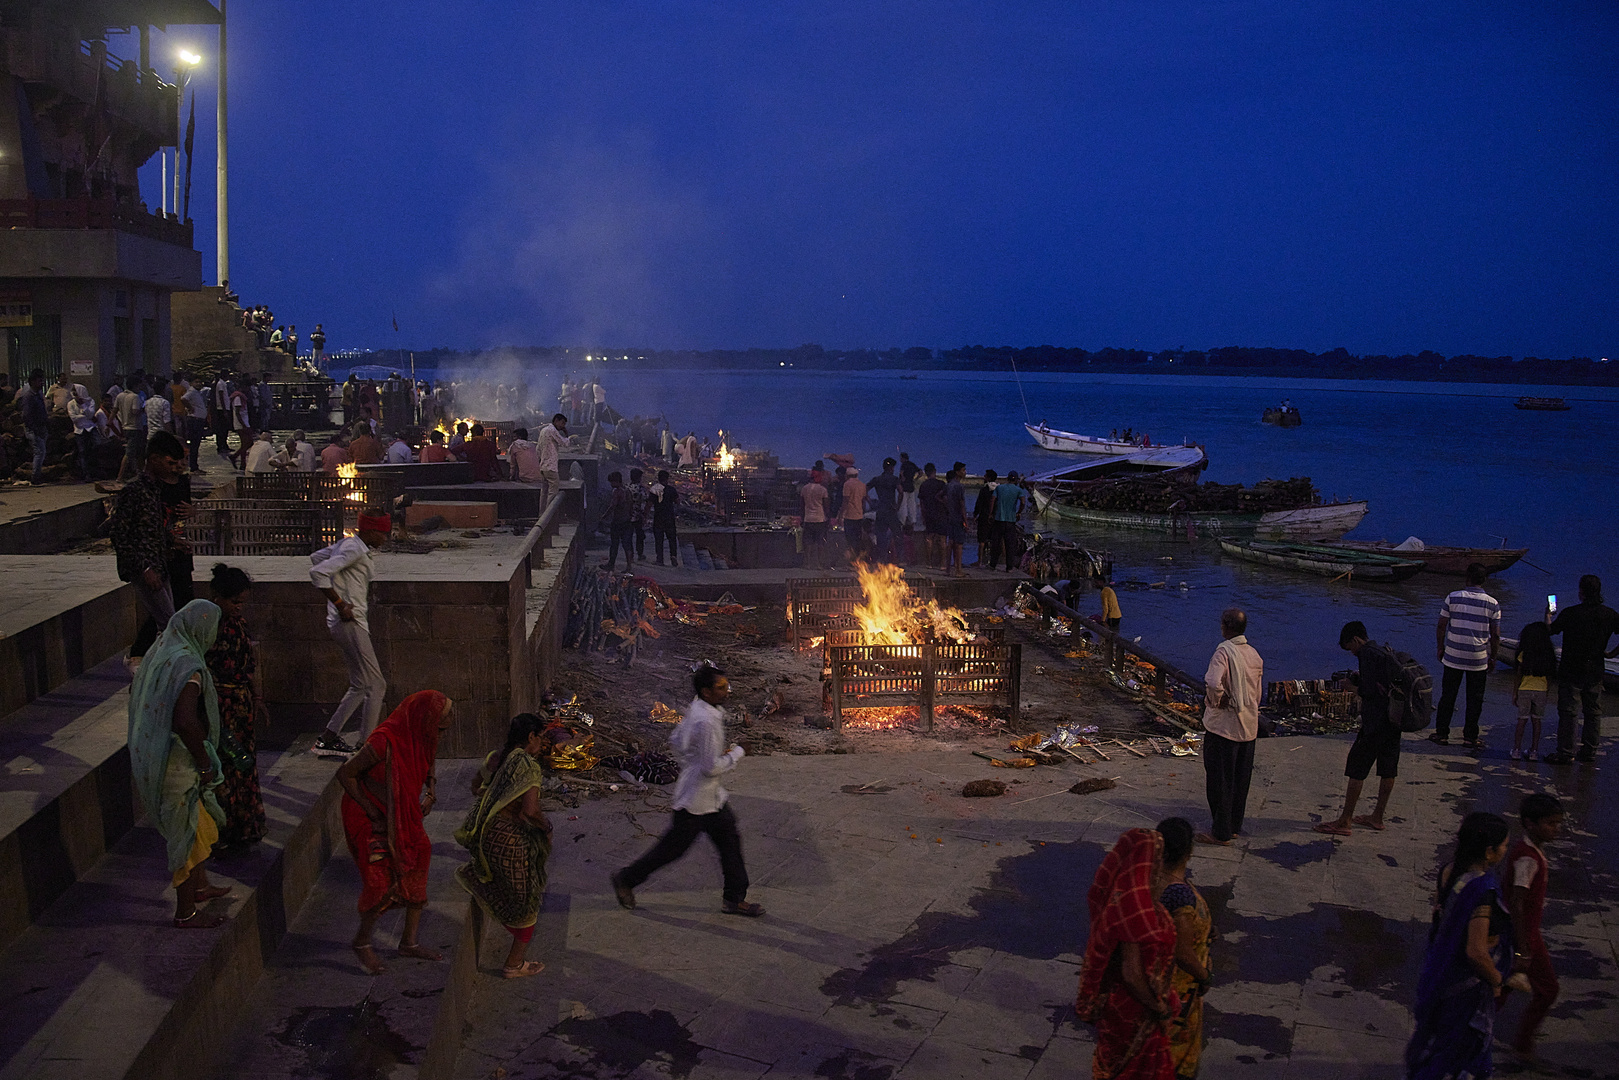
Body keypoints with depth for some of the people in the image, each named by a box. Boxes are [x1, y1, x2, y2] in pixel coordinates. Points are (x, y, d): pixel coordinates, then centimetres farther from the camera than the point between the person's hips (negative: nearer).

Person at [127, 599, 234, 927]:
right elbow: (185, 722, -35)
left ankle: (199, 887, 43)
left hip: (152, 756, 10)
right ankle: (185, 913, 16)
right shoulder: (188, 666, -26)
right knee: (188, 831, 4)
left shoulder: (159, 652, 4)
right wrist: (206, 766, -22)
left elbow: (135, 692, 19)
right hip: (178, 762, -10)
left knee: (196, 824, 25)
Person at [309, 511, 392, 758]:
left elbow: (316, 557, 29)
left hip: (354, 623, 11)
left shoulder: (348, 544, 15)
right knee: (375, 685, -8)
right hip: (349, 623, -11)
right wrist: (340, 604, -21)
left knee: (360, 686, 15)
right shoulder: (354, 550, -16)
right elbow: (318, 571, -26)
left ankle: (328, 739, 17)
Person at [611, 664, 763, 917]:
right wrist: (735, 753, -13)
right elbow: (711, 768, -27)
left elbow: (676, 742, 15)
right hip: (697, 799, -10)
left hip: (711, 796, 10)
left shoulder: (695, 709, 3)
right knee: (673, 847, 6)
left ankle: (734, 899, 21)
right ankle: (626, 879, 24)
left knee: (730, 841, 12)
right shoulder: (706, 721, -28)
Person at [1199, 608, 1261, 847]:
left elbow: (1213, 682, -34)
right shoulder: (1254, 654, 7)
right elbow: (1258, 690, 16)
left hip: (1222, 726, -8)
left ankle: (1220, 833, 6)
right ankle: (1234, 825, 27)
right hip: (1249, 726, 8)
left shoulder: (1224, 652, -18)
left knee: (1219, 780, 1)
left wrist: (1216, 700, -16)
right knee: (1241, 779, 17)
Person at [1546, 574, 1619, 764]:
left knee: (1567, 712, 3)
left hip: (1570, 670, -3)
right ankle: (1589, 752, 17)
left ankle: (1565, 753, 4)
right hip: (1595, 672, 3)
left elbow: (1550, 631, -1)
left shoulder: (1569, 613, -13)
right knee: (1593, 713, 13)